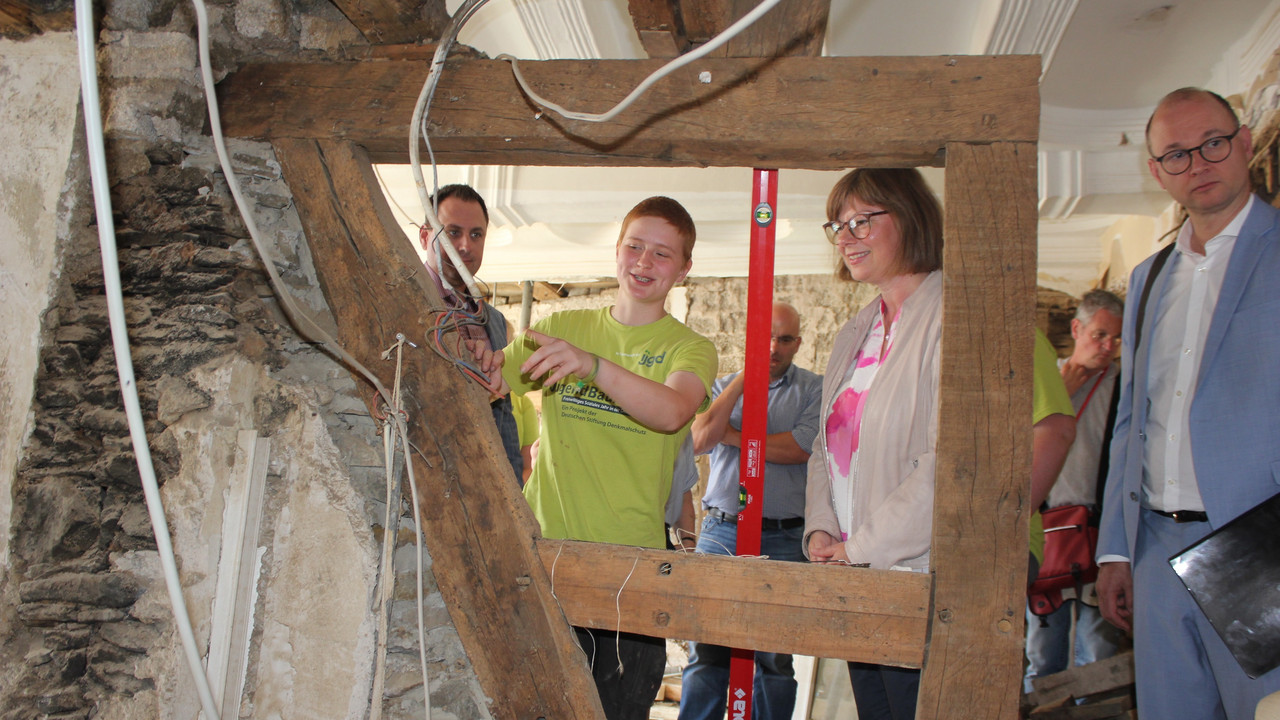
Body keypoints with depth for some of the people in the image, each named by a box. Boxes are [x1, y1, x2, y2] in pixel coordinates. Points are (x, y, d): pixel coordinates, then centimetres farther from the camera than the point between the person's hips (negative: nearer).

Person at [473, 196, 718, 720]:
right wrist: (480, 366, -16)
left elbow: (671, 411, -19)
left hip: (628, 557, -2)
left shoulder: (689, 349, 3)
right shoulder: (562, 328, 12)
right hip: (541, 544, 2)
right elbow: (487, 384, 8)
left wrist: (592, 364, -34)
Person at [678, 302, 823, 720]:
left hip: (783, 540, -1)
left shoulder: (814, 389, 7)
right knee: (706, 651, 1)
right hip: (720, 532, 2)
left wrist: (731, 435, -3)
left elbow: (800, 448, -11)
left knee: (776, 658, 4)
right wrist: (744, 379, -6)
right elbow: (700, 441, -4)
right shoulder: (724, 386, 14)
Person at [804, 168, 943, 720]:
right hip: (854, 576, 8)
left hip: (917, 575, -7)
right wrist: (820, 529, 3)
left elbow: (949, 462, -20)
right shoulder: (855, 333, 16)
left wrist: (863, 548, -15)